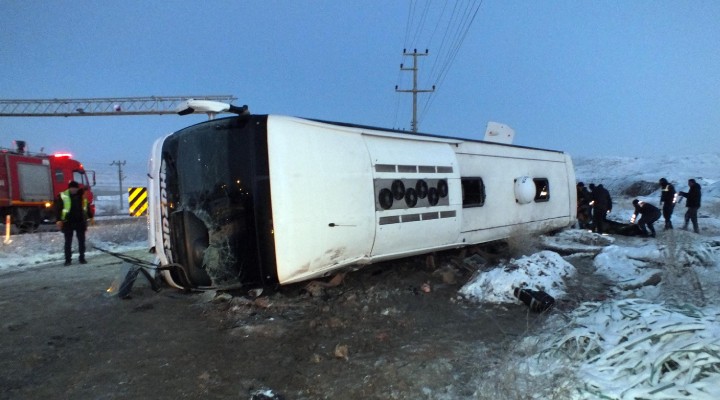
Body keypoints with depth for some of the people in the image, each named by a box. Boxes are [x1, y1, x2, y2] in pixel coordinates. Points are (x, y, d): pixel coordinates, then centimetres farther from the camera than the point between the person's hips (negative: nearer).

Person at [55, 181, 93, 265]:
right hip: (68, 223, -3)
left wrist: (90, 216, 13)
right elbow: (58, 209, -5)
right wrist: (59, 220, -12)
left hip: (80, 222, 3)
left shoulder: (82, 195, 6)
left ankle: (82, 258, 15)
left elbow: (87, 207, 15)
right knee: (68, 242, 4)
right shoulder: (62, 196, -4)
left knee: (81, 241, 7)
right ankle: (68, 259, 11)